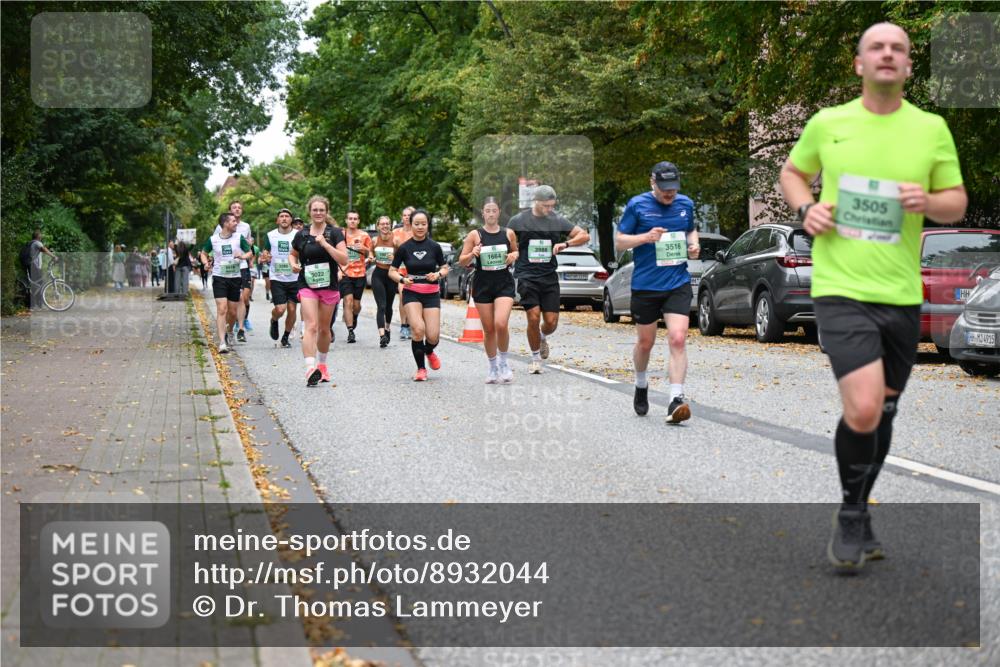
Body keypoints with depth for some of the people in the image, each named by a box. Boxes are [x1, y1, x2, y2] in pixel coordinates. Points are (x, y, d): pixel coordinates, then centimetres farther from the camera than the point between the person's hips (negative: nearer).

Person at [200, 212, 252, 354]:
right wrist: (205, 262, -5)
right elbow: (204, 253, 15)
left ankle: (229, 332, 40)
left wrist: (243, 256, -15)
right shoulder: (213, 239, -1)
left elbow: (250, 252, 7)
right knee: (221, 309, -14)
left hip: (235, 278, 2)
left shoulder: (239, 237, 1)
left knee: (233, 312, 10)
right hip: (219, 278, -2)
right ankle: (222, 343, -16)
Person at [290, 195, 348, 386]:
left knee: (324, 329, 14)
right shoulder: (302, 235, 4)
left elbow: (344, 259, -13)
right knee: (311, 326, -17)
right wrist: (294, 264, -1)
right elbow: (292, 254, 22)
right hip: (307, 285, 0)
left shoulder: (334, 233, -2)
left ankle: (322, 365, 34)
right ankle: (310, 369, -28)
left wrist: (325, 243, -20)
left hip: (329, 286, 1)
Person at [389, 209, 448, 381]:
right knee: (418, 329, -22)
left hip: (431, 294, 1)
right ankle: (421, 369, -3)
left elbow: (445, 268, 9)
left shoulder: (434, 246, 0)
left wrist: (438, 274, -12)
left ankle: (429, 352, 31)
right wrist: (403, 279, -14)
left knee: (433, 336, -8)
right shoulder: (404, 248, 0)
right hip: (411, 293, -1)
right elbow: (392, 271, 5)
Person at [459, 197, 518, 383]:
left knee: (501, 324, -19)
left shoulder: (509, 234, 4)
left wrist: (514, 256, -3)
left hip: (504, 284, 0)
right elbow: (462, 261, 2)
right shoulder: (475, 235, -1)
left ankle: (503, 362, 3)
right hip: (482, 285, 0)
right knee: (489, 329, 5)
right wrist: (472, 254, -18)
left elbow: (516, 252, 20)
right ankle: (493, 367, 23)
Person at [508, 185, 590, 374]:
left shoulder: (557, 220, 5)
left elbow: (585, 236, 7)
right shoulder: (518, 220, 0)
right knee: (534, 317, -14)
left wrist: (565, 243, -9)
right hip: (526, 276, -2)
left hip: (549, 276, 2)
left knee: (551, 322, -2)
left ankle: (542, 337, 36)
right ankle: (535, 358, 7)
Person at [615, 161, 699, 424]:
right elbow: (619, 242, -1)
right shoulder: (637, 205, -4)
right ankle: (641, 385, 41)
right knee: (645, 342, 14)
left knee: (678, 339, -15)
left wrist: (694, 245, 3)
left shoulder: (686, 204, 6)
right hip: (645, 286, -1)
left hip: (678, 284, 1)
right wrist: (646, 237, -18)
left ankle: (676, 400, -17)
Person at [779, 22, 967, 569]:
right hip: (841, 289, -3)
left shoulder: (931, 128, 4)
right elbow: (792, 172, 18)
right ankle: (852, 513, 6)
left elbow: (957, 201, 9)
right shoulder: (826, 123, 1)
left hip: (902, 295, 3)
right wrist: (805, 207, -3)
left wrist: (928, 202, -13)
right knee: (863, 409, -19)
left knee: (883, 411, 14)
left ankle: (856, 516, 35)